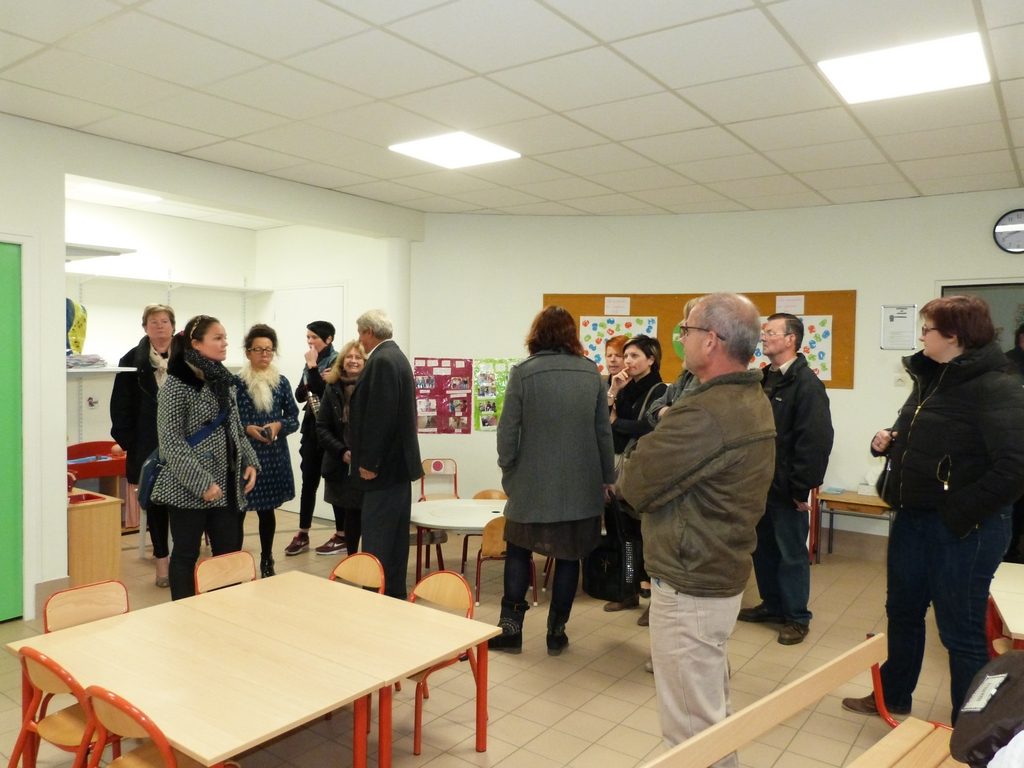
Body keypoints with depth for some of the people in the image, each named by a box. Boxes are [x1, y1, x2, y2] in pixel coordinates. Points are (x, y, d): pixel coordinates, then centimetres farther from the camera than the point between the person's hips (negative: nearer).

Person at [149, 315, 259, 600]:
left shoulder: (225, 381, 10)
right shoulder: (176, 384, -11)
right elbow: (171, 441, -15)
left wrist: (249, 462, 3)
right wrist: (202, 483, -19)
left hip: (226, 485, 7)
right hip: (189, 488, -6)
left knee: (230, 552, 9)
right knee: (186, 555, 5)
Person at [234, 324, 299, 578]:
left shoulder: (282, 382, 4)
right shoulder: (235, 383, -5)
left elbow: (294, 419, 6)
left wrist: (278, 425, -13)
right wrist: (247, 429, -17)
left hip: (274, 457, 3)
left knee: (267, 509, 14)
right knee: (237, 511, -2)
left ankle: (266, 561, 27)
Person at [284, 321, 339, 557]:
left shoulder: (336, 361, -10)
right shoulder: (311, 363, 12)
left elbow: (322, 391, -22)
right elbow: (299, 395, 9)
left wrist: (312, 366, -15)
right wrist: (308, 386, -10)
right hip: (311, 426, 7)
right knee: (308, 481, 10)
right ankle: (303, 535, 18)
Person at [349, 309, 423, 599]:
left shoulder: (382, 361, -16)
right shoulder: (395, 356, 14)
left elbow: (380, 415, -23)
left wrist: (368, 462, -18)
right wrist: (365, 455, 20)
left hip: (385, 465, -11)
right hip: (398, 460, 11)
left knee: (377, 541, -5)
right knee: (394, 536, 16)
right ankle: (395, 592, 26)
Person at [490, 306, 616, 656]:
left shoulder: (523, 372, -9)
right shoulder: (591, 373, 0)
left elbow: (508, 429, -9)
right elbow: (603, 430, 4)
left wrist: (508, 467, 7)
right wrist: (607, 477, 13)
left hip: (532, 482, -2)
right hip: (581, 484, 2)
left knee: (518, 550, 14)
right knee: (568, 556, 12)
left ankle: (511, 627, 16)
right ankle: (557, 632, 20)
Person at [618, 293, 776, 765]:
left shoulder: (704, 414, -26)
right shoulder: (754, 403, 7)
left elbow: (633, 485, -19)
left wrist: (644, 454, 0)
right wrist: (664, 440, -4)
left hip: (690, 587, -10)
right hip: (722, 573, 10)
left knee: (693, 727, 6)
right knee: (712, 711, 25)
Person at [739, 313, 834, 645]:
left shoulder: (806, 384, -14)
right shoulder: (765, 379, 11)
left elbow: (816, 440, -20)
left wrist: (802, 487, -20)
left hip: (786, 487, -8)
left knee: (792, 554, 5)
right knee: (762, 548, 17)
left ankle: (797, 617, 19)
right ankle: (772, 605, 32)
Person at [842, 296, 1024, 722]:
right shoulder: (930, 380, 9)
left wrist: (958, 514, -23)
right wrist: (887, 441, 2)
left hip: (962, 530, -9)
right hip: (912, 519, 9)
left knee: (961, 631, 6)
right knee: (902, 612, 21)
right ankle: (893, 696, 40)